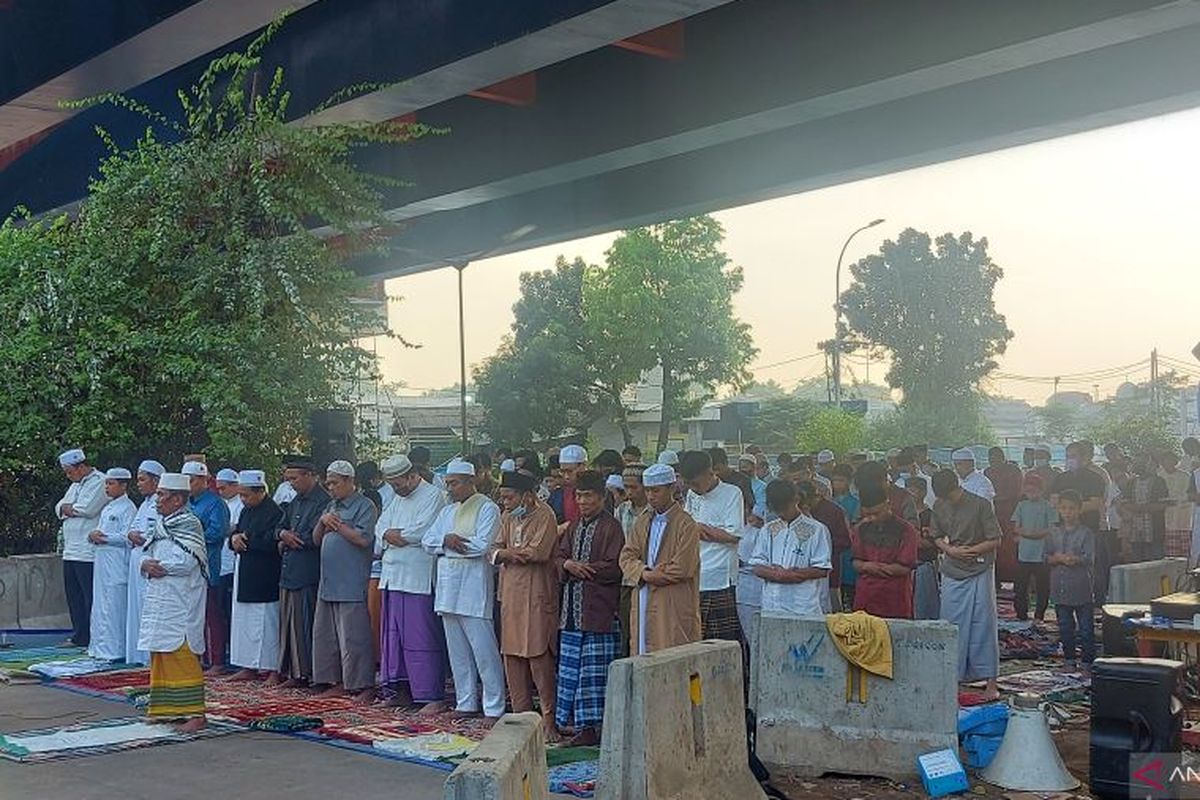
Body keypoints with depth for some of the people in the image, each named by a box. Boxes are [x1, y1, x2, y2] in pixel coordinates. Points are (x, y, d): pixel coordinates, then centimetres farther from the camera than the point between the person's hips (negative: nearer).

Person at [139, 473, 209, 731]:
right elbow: (147, 555, 16)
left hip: (181, 601, -9)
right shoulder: (161, 526, 16)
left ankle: (194, 712, -9)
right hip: (159, 600, 9)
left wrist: (158, 566, -9)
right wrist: (146, 565, -6)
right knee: (160, 654, 11)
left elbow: (186, 563, -20)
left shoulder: (189, 525, -10)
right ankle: (165, 707, 19)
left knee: (181, 654, -11)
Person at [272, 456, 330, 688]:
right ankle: (287, 670, 19)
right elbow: (280, 528, 19)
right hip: (288, 572, 9)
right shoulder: (296, 501, 17)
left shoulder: (323, 502, -13)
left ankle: (304, 673, 3)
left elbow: (314, 538, -20)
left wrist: (290, 539, -5)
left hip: (307, 574, -9)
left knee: (302, 624, -4)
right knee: (287, 623, 12)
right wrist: (283, 534, -5)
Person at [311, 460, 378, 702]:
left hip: (352, 586, -9)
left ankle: (364, 686, -2)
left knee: (354, 637, -7)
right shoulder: (332, 506, 19)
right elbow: (316, 539, 18)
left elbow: (364, 539, -17)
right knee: (325, 635, 11)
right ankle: (338, 682, 19)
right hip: (329, 583, 9)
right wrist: (323, 523, -1)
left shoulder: (364, 506, -6)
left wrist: (337, 525, -10)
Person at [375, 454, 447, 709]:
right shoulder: (396, 499, 20)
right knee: (393, 636, 10)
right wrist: (398, 535, -9)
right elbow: (381, 527, 12)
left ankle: (433, 696, -4)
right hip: (392, 576, 8)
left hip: (418, 579, -8)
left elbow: (423, 532, -17)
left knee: (420, 638, -8)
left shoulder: (432, 496, -6)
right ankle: (400, 691, 19)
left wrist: (393, 535, -3)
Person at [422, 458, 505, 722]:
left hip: (474, 585, -7)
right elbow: (427, 541, 11)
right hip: (448, 585, 7)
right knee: (457, 650, 11)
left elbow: (482, 545, -15)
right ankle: (466, 703, 19)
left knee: (484, 649, -7)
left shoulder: (487, 508, -4)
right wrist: (445, 540, -9)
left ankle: (494, 708, -3)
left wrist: (452, 543, -4)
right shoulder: (447, 512, 19)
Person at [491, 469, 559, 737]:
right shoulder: (507, 517, 16)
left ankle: (549, 717, 0)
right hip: (510, 593, 7)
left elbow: (538, 552, -17)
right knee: (511, 655, 7)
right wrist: (504, 555, -12)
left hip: (537, 594, -7)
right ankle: (521, 713, 16)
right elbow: (494, 551, 11)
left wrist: (507, 552, -5)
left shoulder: (544, 515, -7)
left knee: (538, 656, -7)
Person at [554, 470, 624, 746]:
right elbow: (560, 556, 15)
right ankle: (578, 722, 15)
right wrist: (568, 565, -7)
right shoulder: (575, 528, 18)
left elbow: (614, 568, -13)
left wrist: (582, 569, -10)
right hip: (572, 611, 7)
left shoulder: (611, 527, -5)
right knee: (571, 668, 8)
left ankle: (593, 727, -2)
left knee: (594, 670, -5)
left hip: (599, 611, -7)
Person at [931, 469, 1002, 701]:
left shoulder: (980, 505, -12)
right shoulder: (939, 507, 3)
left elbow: (995, 540, -9)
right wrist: (950, 550, -6)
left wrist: (970, 551, -16)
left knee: (983, 626, -3)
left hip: (978, 572, -4)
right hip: (951, 574, 5)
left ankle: (991, 681, 1)